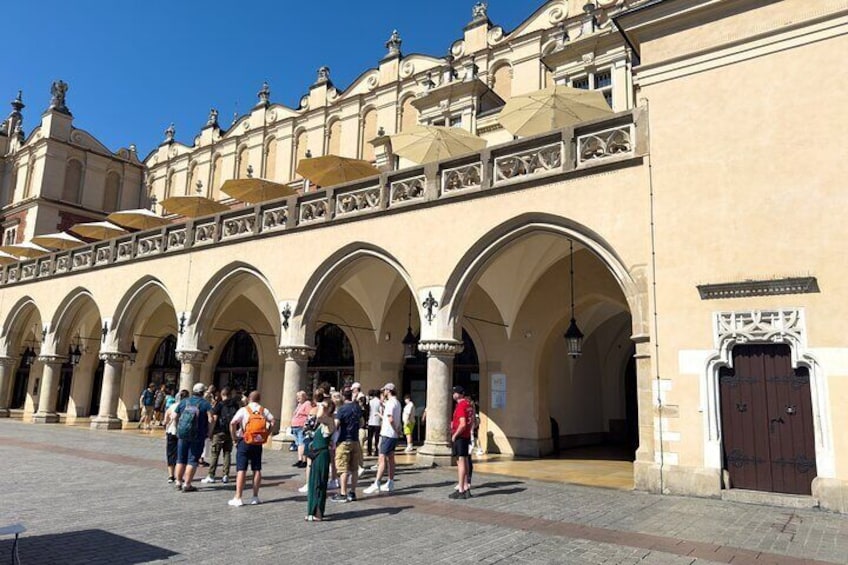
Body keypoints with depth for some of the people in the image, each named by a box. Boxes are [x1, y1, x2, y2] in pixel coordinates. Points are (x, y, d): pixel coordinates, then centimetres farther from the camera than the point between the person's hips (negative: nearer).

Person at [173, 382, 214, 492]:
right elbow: (210, 419, -15)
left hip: (182, 435, 4)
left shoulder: (183, 402, 6)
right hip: (198, 437, -4)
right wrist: (209, 432, -4)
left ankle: (179, 482, 26)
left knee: (181, 459, 16)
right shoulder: (205, 404, -6)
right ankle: (187, 484, 4)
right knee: (192, 460, 3)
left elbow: (175, 417, 7)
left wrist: (177, 430, 16)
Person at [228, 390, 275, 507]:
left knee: (241, 470, 0)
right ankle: (255, 497, 15)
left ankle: (238, 498, -1)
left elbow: (233, 423, -17)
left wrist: (234, 437, -6)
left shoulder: (243, 410, -6)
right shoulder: (264, 411, 3)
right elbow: (272, 422, -5)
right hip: (258, 443, 3)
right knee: (257, 470, 11)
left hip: (244, 442, -3)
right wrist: (266, 433, 2)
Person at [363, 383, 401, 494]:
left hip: (388, 434, -10)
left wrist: (396, 430, -13)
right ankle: (390, 483, 18)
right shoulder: (397, 402, 14)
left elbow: (390, 419, -24)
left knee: (382, 459, -10)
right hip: (393, 435, 10)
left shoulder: (390, 403, -16)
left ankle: (376, 484, -11)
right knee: (390, 459, 13)